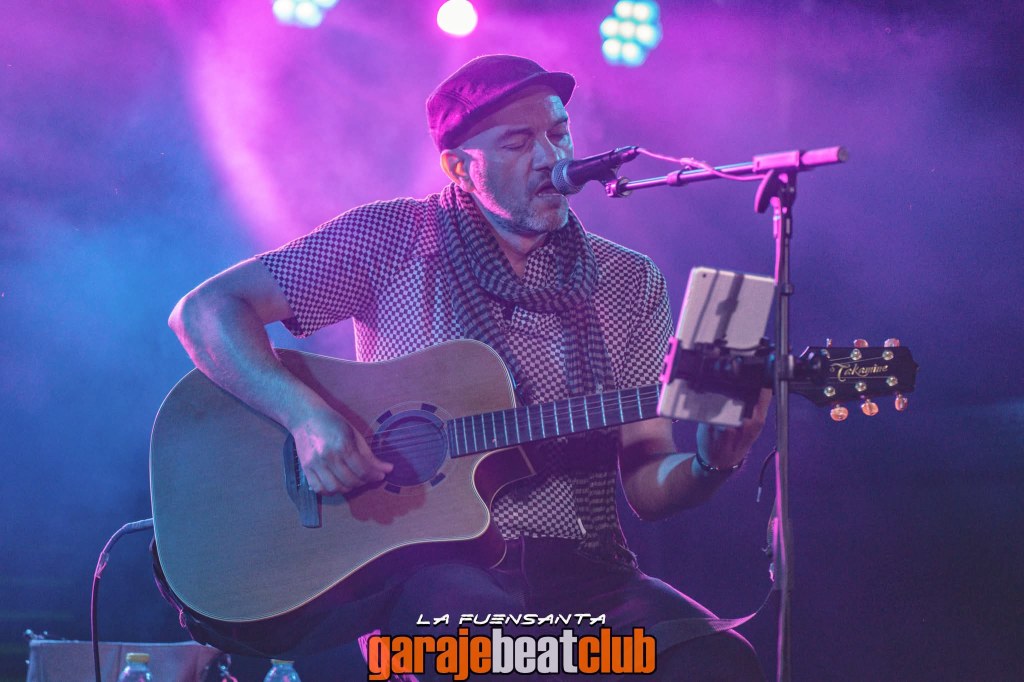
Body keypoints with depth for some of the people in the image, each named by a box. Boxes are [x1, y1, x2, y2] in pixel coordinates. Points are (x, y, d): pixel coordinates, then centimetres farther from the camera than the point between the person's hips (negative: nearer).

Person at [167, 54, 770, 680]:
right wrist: (306, 413, -17)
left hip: (582, 568, 3)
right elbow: (204, 310, -1)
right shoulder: (392, 238, 3)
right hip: (425, 560, -3)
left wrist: (711, 463, -14)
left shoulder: (630, 283, 10)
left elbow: (648, 486, 9)